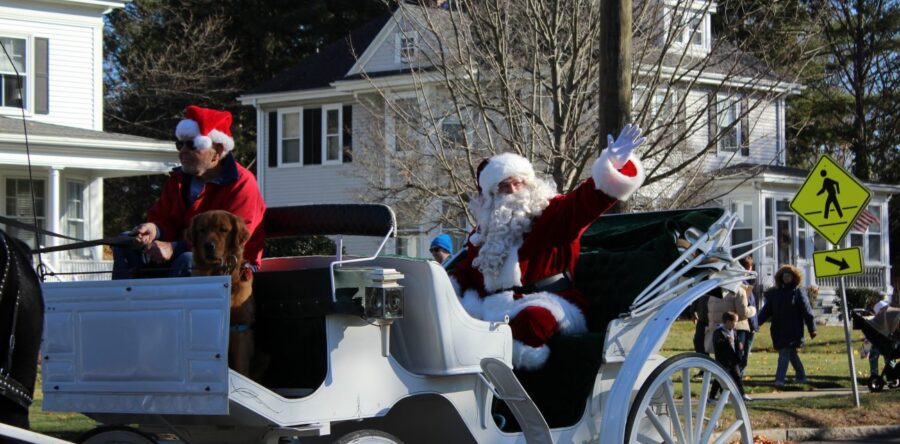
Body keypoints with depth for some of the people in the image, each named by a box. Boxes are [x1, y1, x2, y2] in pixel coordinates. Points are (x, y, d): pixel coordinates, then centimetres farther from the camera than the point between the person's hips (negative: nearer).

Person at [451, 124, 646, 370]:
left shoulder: (553, 212, 4)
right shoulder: (485, 231, 22)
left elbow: (588, 198, -13)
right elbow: (465, 273, 28)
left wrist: (614, 165, -30)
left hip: (545, 304, -6)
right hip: (495, 308, 6)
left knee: (531, 319, -40)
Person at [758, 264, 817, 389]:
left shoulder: (798, 294, -3)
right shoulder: (775, 293, 10)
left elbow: (807, 312, -4)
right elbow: (766, 311, 7)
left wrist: (812, 329, -6)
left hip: (793, 331, -5)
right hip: (778, 331, 5)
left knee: (785, 354, -13)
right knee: (792, 354, 15)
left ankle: (780, 379, -19)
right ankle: (801, 376, 31)